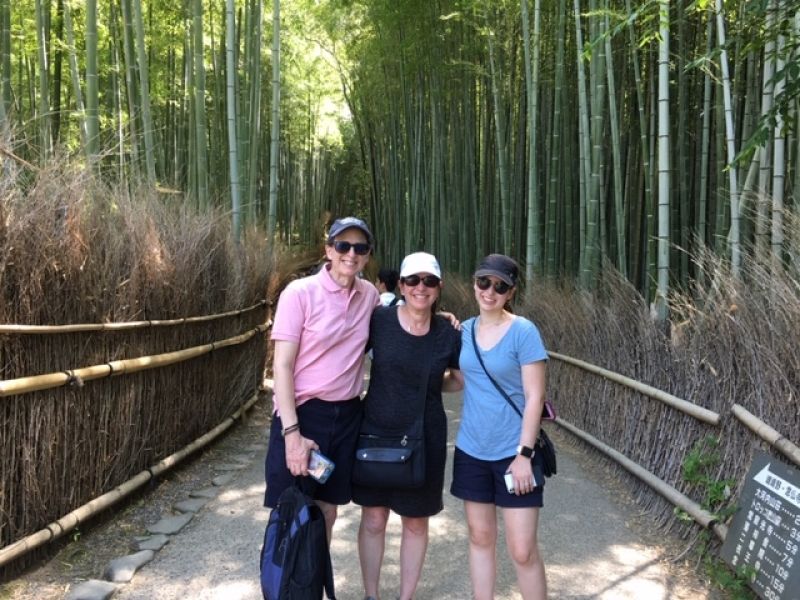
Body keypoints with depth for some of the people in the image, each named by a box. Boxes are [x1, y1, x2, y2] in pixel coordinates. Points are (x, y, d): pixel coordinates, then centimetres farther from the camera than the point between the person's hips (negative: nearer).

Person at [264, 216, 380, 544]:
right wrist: (292, 432, -20)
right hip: (302, 413, -4)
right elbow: (282, 366, -13)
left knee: (327, 509, 15)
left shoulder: (369, 295, 2)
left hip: (347, 416, 5)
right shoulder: (300, 292, -12)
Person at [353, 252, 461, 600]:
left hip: (424, 439, 1)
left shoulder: (448, 333, -5)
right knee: (373, 520, 9)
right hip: (375, 434, -1)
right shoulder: (379, 320, -9)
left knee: (416, 523, 14)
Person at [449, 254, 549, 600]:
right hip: (471, 450, 5)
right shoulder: (465, 330, 4)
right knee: (480, 537, 15)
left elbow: (534, 396, -13)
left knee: (523, 551, 0)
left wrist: (524, 453, -16)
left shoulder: (523, 331, -11)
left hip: (512, 452, -5)